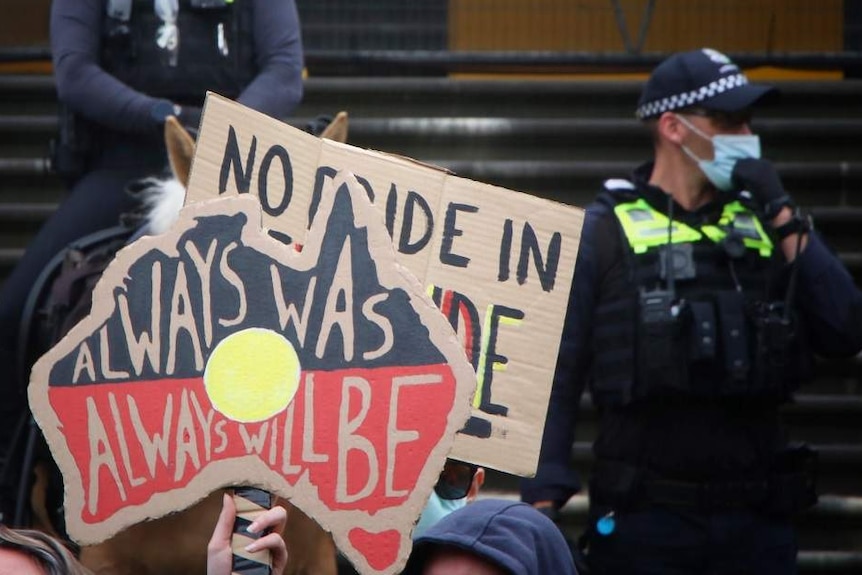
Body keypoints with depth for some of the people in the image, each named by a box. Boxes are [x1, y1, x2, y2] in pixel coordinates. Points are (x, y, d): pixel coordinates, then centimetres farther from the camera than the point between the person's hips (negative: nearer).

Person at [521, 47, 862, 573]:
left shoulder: (764, 226, 11)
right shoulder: (604, 233, 0)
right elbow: (557, 374, -1)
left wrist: (783, 217, -4)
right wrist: (544, 500, -11)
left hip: (757, 521, 3)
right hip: (644, 521, -3)